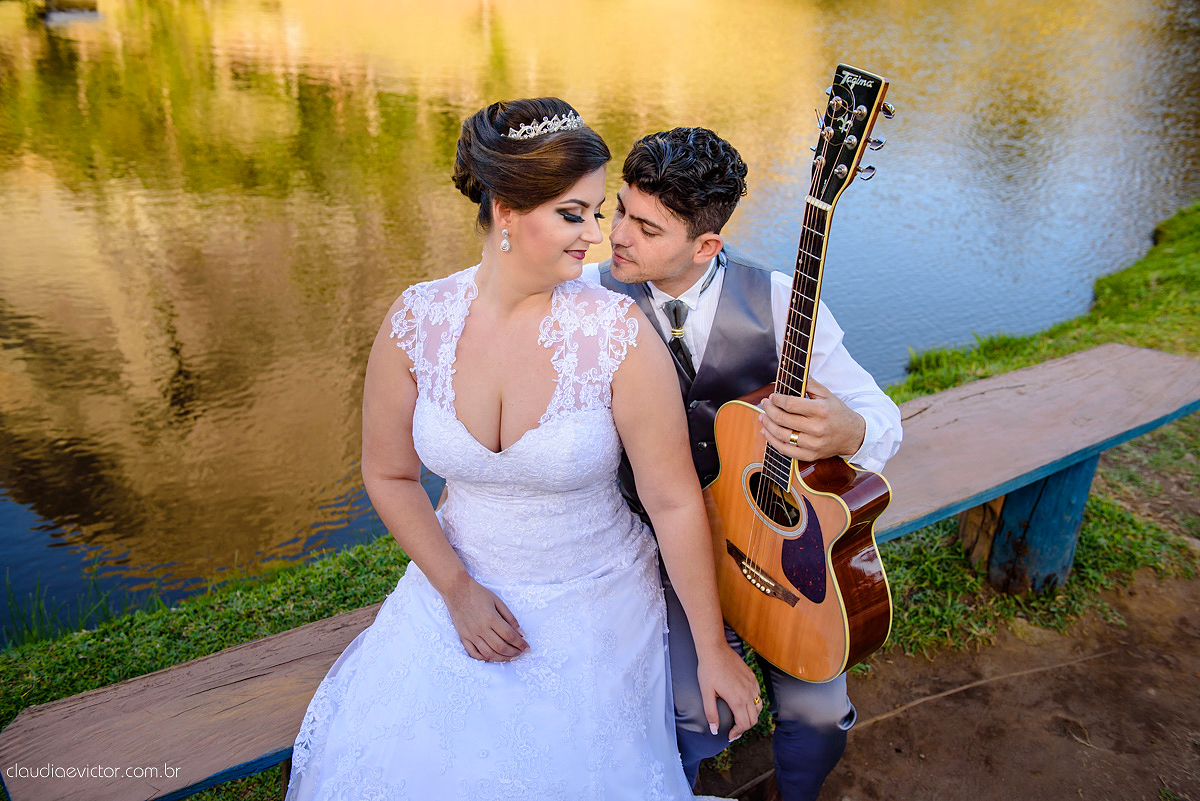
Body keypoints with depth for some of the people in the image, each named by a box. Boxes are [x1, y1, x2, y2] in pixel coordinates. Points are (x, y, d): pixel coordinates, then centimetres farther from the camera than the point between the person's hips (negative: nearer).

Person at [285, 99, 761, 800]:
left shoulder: (619, 332, -21)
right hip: (461, 587, 3)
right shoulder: (417, 321, -13)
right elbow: (389, 474, 0)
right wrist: (456, 590, -7)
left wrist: (713, 649, -9)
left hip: (596, 610, -2)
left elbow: (676, 501, -16)